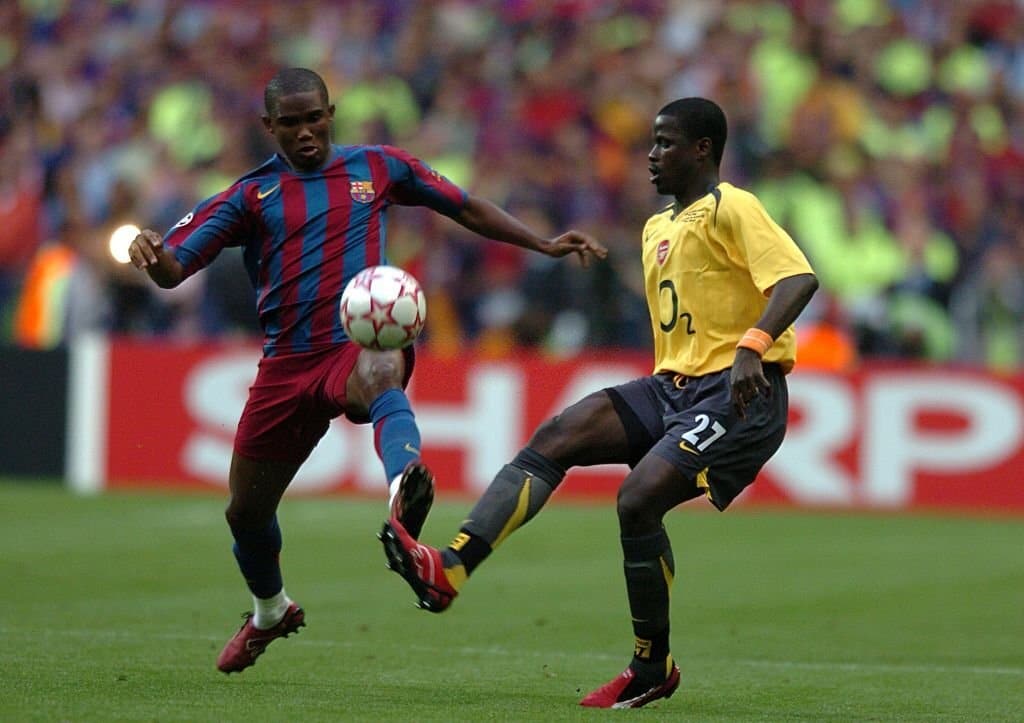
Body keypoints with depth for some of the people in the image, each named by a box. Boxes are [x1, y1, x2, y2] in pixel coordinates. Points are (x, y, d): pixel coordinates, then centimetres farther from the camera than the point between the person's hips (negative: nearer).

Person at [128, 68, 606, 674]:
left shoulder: (377, 167, 10)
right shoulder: (250, 195, 7)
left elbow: (466, 208, 21)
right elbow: (174, 269, -1)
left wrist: (544, 245, 14)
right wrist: (151, 254, -25)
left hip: (363, 343, -3)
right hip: (287, 362, 3)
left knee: (381, 374, -42)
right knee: (246, 511, 12)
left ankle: (405, 498, -73)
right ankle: (270, 611, 45)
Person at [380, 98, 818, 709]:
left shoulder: (731, 209, -7)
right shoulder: (658, 228, 21)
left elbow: (800, 279, -21)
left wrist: (752, 344, -34)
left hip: (738, 392, -8)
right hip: (671, 387, 8)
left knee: (638, 499, -23)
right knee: (555, 437, -13)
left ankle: (653, 669, -6)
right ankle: (449, 571, -28)